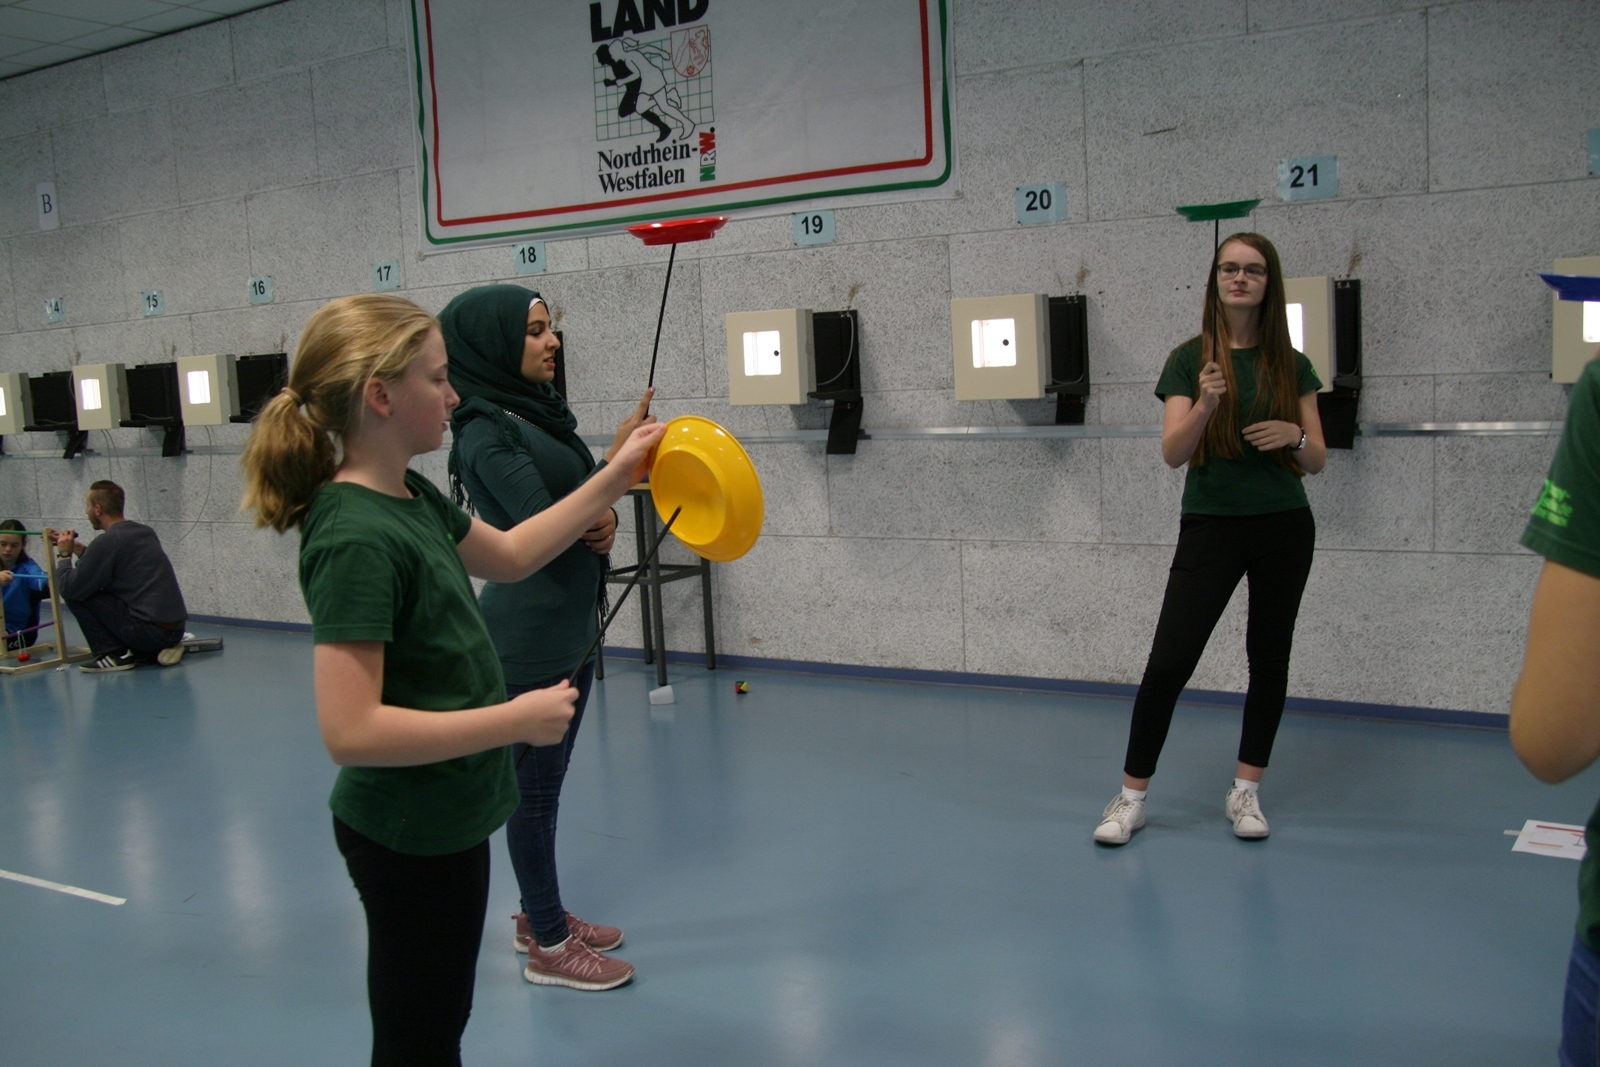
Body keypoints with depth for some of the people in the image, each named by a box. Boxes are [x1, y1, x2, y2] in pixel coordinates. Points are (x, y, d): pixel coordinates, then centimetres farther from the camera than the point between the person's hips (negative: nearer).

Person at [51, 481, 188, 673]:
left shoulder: (108, 541, -11)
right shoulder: (145, 532, 14)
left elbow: (68, 589, -8)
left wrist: (64, 554, 8)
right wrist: (79, 549, 24)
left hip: (148, 630, -8)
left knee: (78, 593, 0)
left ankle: (114, 655, 1)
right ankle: (156, 651, 12)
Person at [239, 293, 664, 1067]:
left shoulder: (411, 497, 1)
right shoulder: (358, 538, -28)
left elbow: (509, 555, 18)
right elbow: (350, 731, -31)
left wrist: (616, 478, 11)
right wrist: (516, 720, -25)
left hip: (445, 820, 9)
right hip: (408, 836, -9)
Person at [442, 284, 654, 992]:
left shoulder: (539, 410, 9)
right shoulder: (487, 434, -17)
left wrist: (604, 522, -6)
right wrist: (616, 462, -19)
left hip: (569, 623, 9)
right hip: (530, 634, -9)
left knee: (544, 779, 18)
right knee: (534, 783, 3)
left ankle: (539, 915, 33)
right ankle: (548, 948, 16)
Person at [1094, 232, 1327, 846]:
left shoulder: (1292, 364, 4)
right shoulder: (1190, 360, -1)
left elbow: (1316, 462, 6)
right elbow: (1173, 453, -11)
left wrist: (1294, 435, -15)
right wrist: (1205, 405, -29)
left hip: (1284, 528, 3)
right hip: (1210, 525, -2)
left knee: (1269, 659, 9)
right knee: (1168, 662, -7)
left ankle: (1245, 792, 23)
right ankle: (1131, 797, 4)